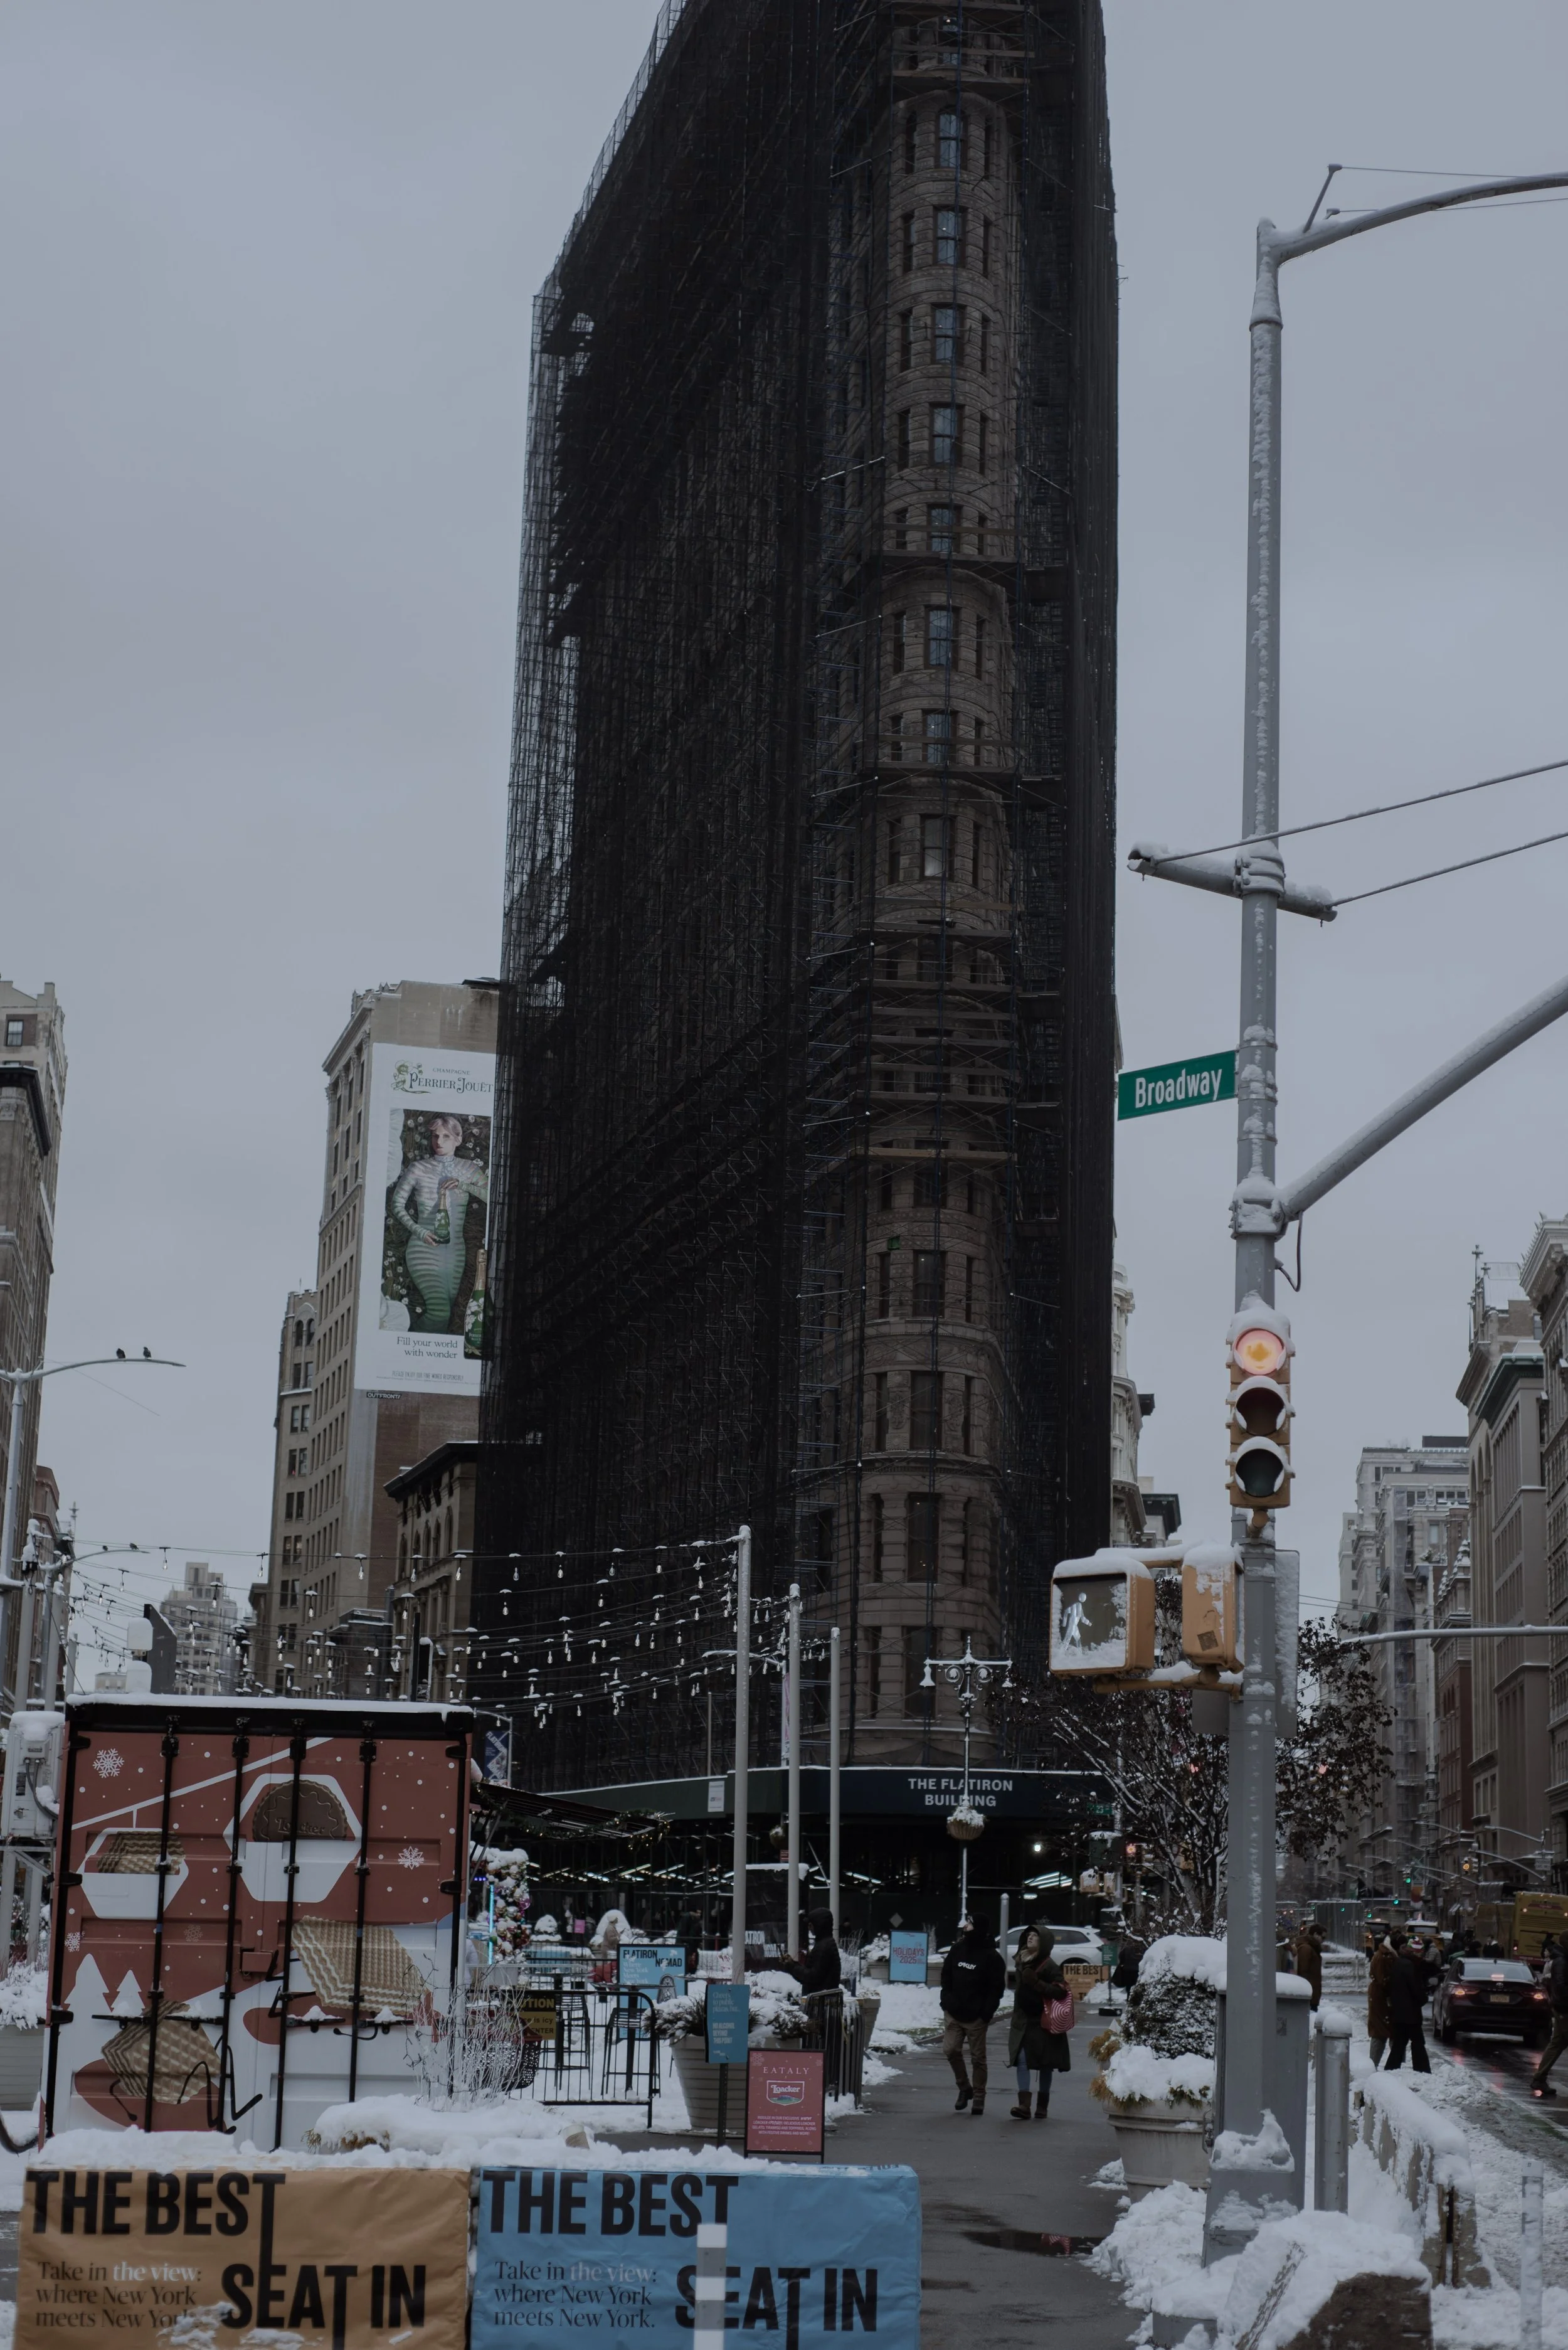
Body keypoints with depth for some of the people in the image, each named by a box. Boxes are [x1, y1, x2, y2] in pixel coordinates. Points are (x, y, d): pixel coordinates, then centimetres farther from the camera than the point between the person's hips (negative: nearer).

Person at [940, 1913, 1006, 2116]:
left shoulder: (992, 1957, -9)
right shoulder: (958, 1949, 6)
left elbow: (997, 1988, -9)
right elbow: (946, 1975, 15)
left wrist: (986, 2013, -15)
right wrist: (947, 2000, 3)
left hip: (976, 2017, -5)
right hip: (954, 2013, 5)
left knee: (978, 2057, 2)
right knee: (951, 2050, -2)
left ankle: (979, 2098, 11)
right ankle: (964, 2088, 17)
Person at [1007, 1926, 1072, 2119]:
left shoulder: (1049, 1966, -11)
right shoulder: (1023, 1962, 11)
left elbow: (1061, 1991, -20)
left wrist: (1037, 1983, -28)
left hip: (1042, 2023, -6)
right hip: (1023, 2022, 6)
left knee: (1044, 2065, 5)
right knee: (1022, 2060, -8)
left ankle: (1042, 2106, 15)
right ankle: (1024, 2105, -15)